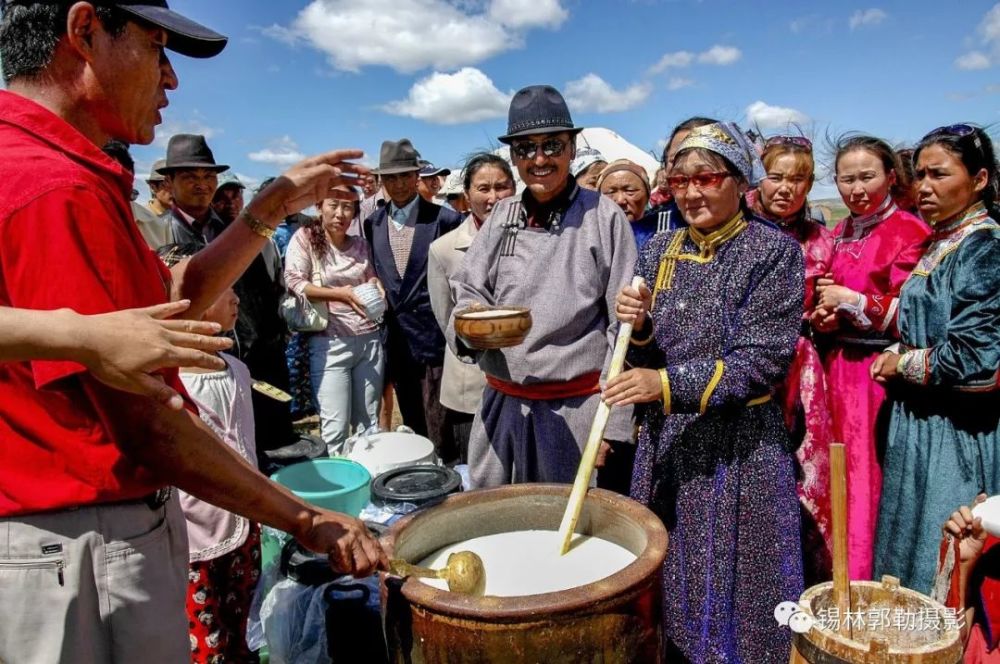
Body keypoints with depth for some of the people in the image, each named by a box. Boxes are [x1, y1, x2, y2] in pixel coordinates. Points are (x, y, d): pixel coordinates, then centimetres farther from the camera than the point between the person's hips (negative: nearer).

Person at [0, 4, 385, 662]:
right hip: (85, 553, -10)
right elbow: (145, 426, -24)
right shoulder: (59, 191, -24)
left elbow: (171, 303, 12)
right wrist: (310, 521, -16)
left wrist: (276, 205, 11)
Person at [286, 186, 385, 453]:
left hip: (369, 339, 5)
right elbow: (294, 283, -11)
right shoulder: (305, 238, -1)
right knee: (336, 426, -4)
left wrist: (375, 283, -2)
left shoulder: (361, 244, 11)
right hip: (330, 342, -4)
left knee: (369, 422, 12)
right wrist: (340, 294, -21)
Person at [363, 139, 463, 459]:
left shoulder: (444, 219, -6)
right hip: (395, 335, 5)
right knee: (412, 425, 16)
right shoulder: (373, 223, 9)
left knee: (439, 428, -2)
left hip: (433, 335, -5)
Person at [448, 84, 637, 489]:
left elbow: (623, 326, -7)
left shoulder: (602, 215, -7)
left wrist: (613, 421, -8)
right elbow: (467, 289, 12)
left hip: (575, 407, -4)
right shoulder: (502, 215, 5)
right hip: (501, 402, 4)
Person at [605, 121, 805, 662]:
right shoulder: (660, 250, 6)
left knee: (730, 586, 7)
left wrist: (669, 383, -23)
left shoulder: (773, 251, -8)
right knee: (664, 578, 15)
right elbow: (649, 356, 9)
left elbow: (764, 360, -15)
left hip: (738, 445, -4)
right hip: (665, 438, 5)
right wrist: (638, 328, -13)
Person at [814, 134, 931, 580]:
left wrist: (849, 300, -13)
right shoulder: (838, 236, 13)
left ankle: (867, 581, 14)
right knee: (841, 473, 12)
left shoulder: (909, 231, -7)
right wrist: (822, 318, -2)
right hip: (838, 368, 6)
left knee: (872, 477, 0)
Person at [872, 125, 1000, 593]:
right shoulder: (943, 243, 11)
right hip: (923, 426, 9)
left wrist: (902, 364, -10)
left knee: (939, 576, 4)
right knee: (907, 559, 20)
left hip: (956, 437, -9)